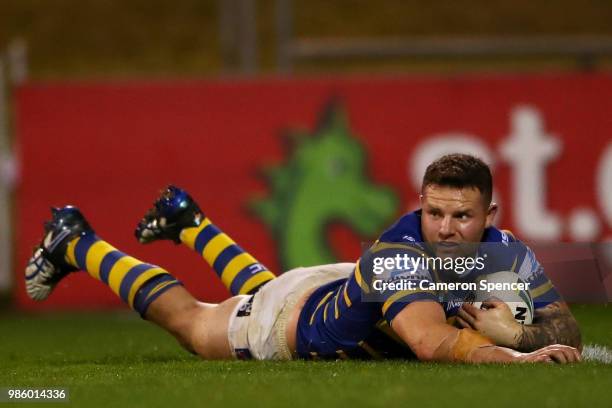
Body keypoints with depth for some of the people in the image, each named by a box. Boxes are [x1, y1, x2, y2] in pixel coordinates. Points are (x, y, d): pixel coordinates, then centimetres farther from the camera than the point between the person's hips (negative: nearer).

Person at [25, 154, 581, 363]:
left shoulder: (508, 256, -31)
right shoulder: (401, 252, -48)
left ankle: (189, 223, 65)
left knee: (257, 288, 38)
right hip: (290, 319, -5)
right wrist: (517, 359, -75)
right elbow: (431, 341, -63)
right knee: (186, 319, 23)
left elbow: (567, 335, -31)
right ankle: (74, 243, 47)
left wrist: (512, 332, -51)